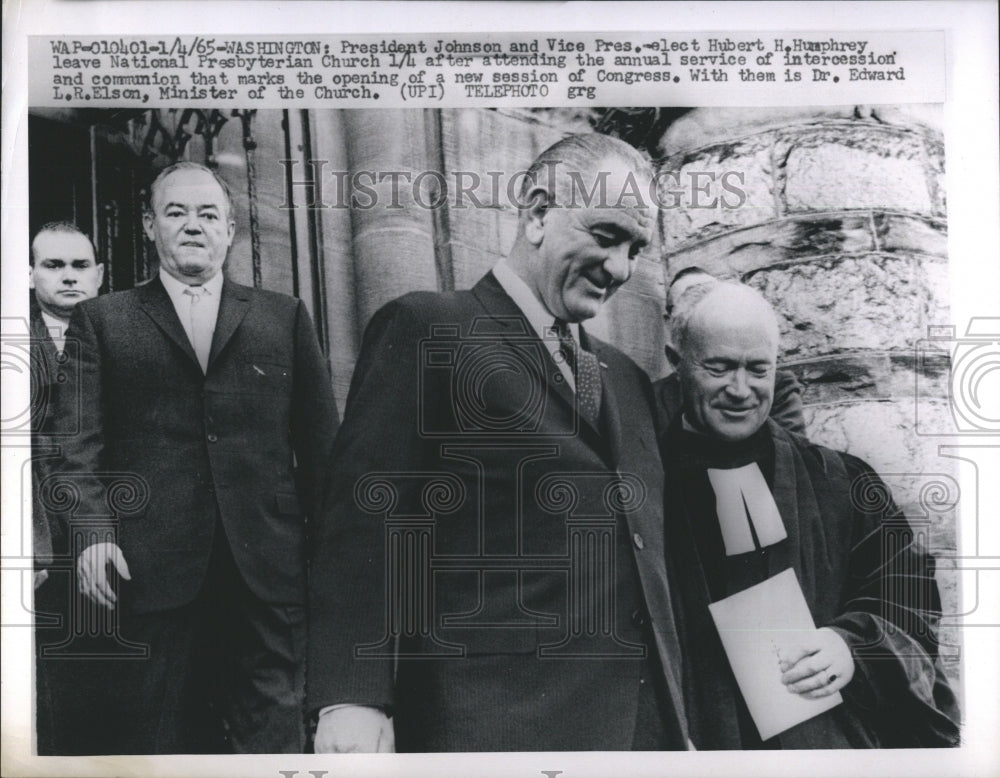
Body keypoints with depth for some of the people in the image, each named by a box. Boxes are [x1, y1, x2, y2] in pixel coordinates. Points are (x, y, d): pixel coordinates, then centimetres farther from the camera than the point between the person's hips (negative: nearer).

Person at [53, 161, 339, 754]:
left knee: (273, 731, 6)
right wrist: (94, 530, -9)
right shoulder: (103, 320, 12)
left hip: (270, 567, 1)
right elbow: (83, 439, 5)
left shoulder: (285, 316, 14)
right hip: (152, 565, 0)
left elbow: (320, 437, 10)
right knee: (154, 731, 7)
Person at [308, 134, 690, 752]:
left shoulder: (628, 377, 15)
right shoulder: (425, 330, -4)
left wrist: (677, 724, 16)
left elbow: (647, 562, 16)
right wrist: (352, 697, -19)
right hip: (493, 723, -6)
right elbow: (367, 517, -12)